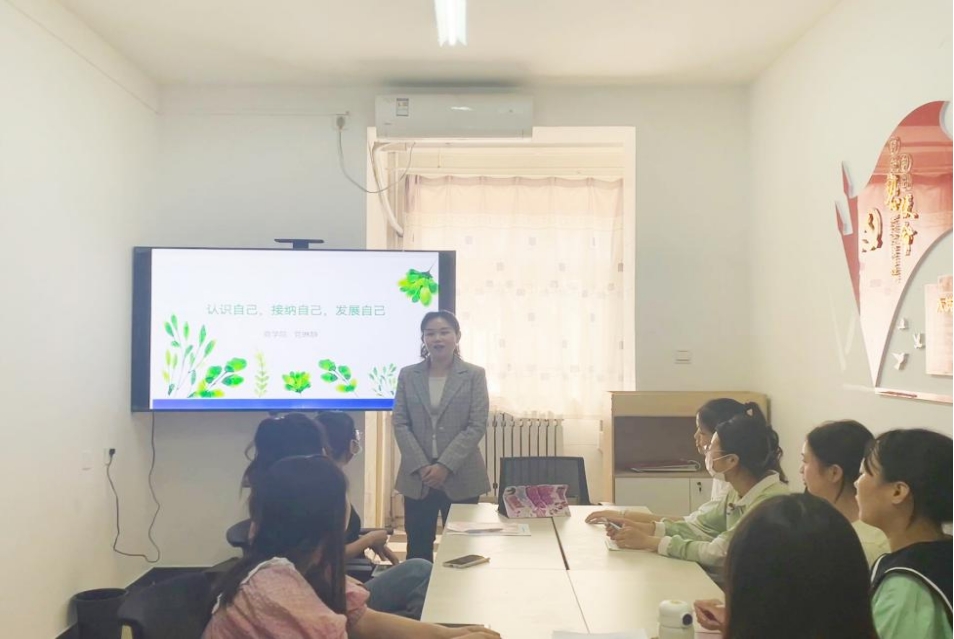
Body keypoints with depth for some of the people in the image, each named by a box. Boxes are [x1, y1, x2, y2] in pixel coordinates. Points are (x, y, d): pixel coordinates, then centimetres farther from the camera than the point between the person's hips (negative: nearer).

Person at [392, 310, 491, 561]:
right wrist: (421, 466, -10)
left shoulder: (474, 375, 0)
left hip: (460, 477, -1)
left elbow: (477, 426, -6)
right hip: (417, 477, 2)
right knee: (418, 549, 7)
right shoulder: (407, 375, 6)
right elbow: (399, 423, 2)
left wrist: (445, 466, -14)